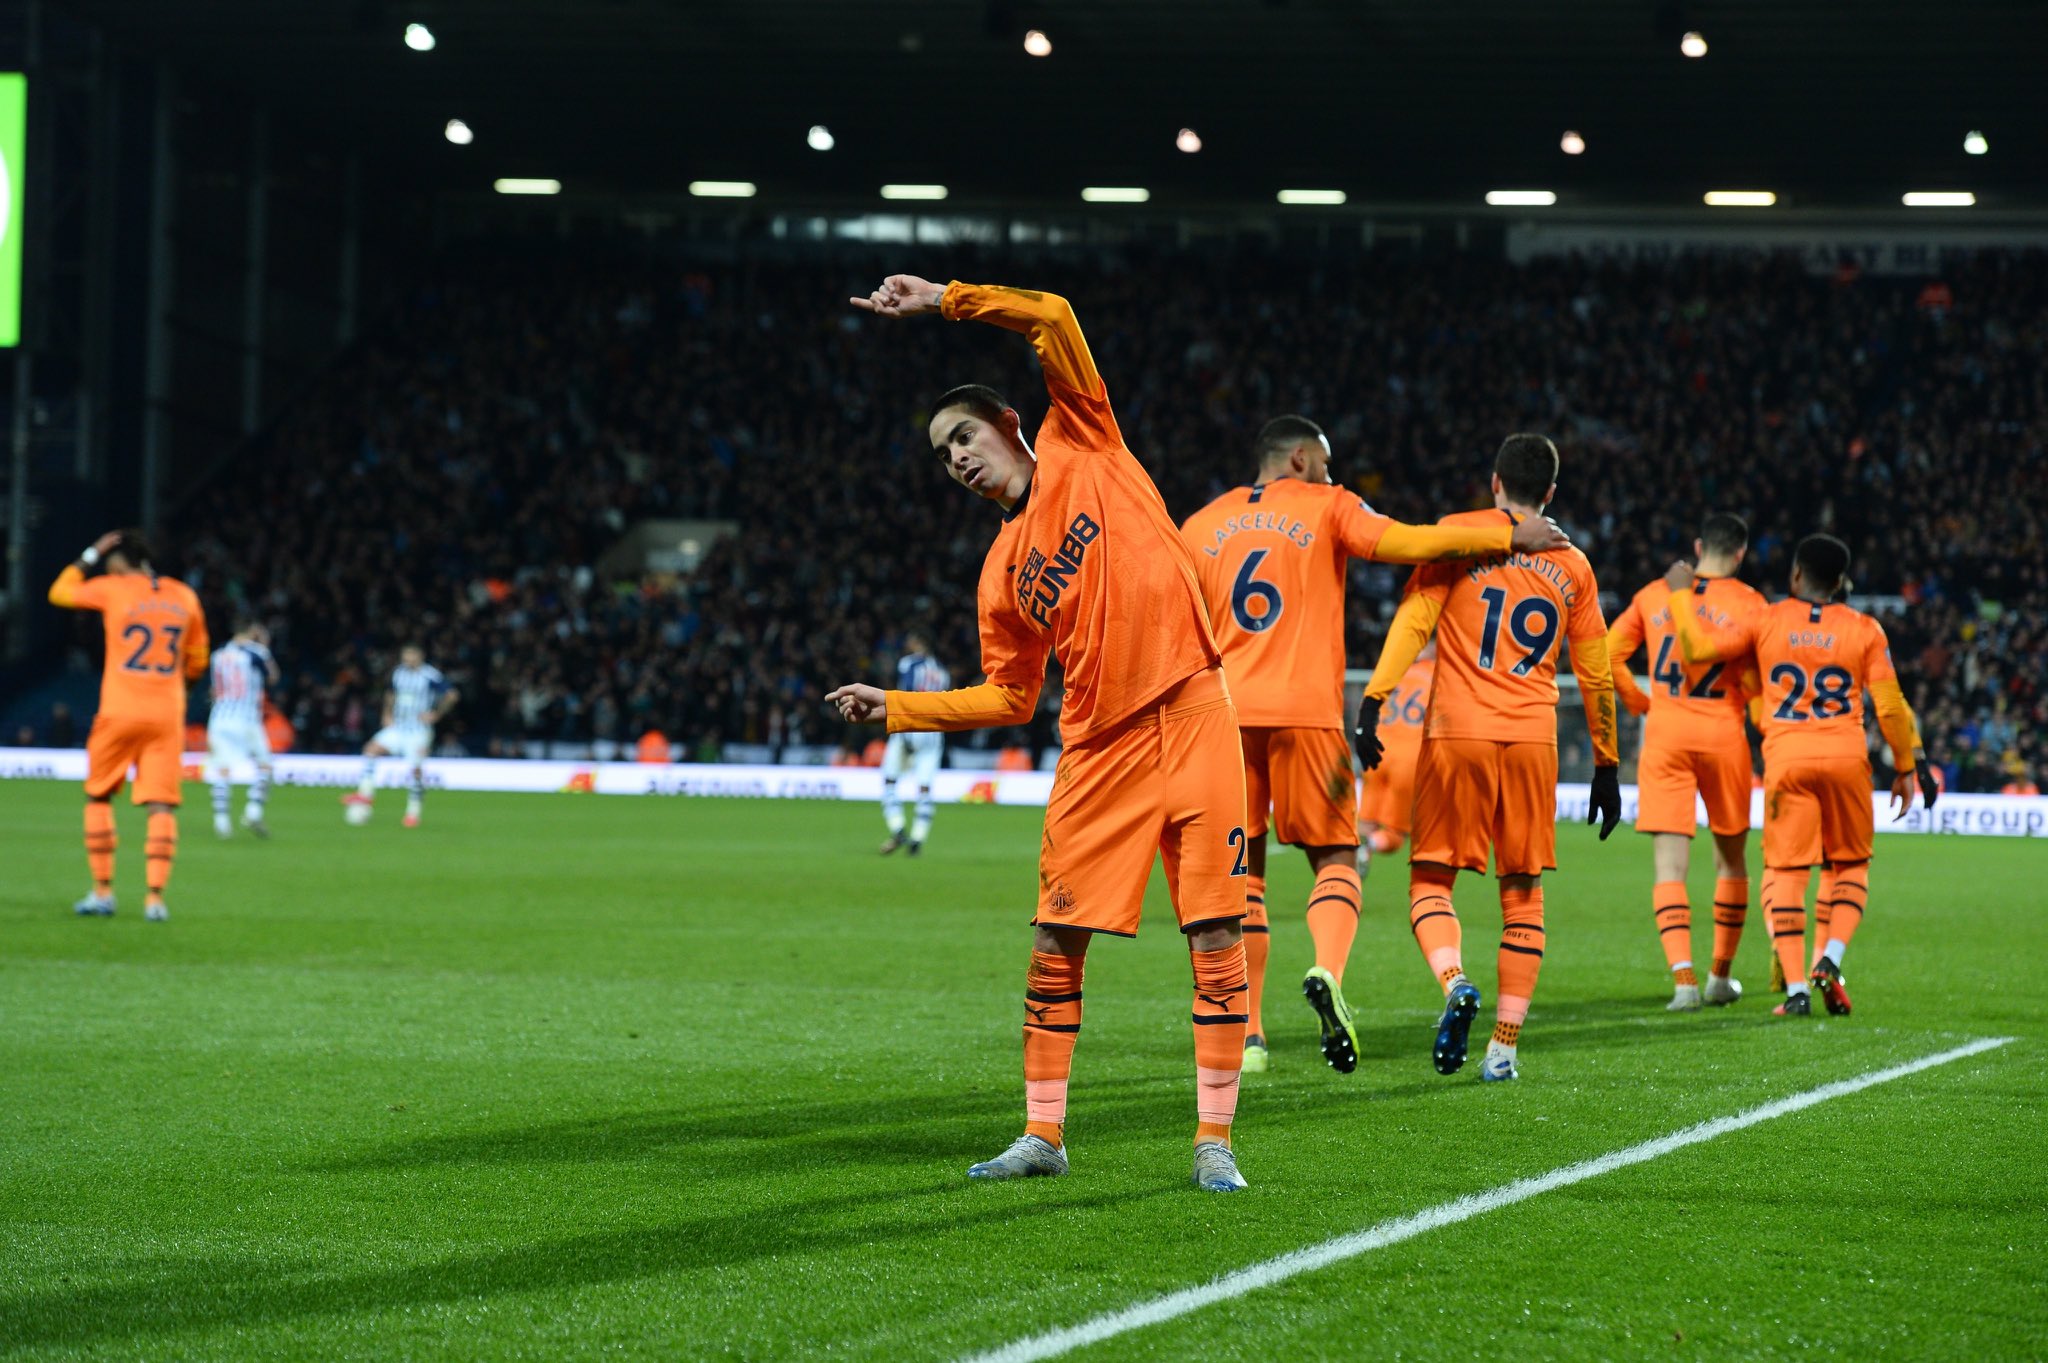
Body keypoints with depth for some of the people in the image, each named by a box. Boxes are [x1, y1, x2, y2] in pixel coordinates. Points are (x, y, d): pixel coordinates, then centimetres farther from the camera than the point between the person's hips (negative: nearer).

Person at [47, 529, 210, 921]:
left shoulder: (113, 588, -2)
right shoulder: (184, 597, 8)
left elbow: (60, 592, 14)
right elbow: (196, 663, 16)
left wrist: (90, 556, 19)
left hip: (119, 712, -2)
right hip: (168, 715, 2)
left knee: (98, 798, 13)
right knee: (162, 806, -1)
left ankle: (102, 892, 10)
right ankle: (155, 896, -12)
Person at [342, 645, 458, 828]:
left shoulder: (431, 676, -10)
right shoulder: (399, 674, 8)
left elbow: (451, 695, -11)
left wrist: (435, 715, -13)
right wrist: (387, 715, 12)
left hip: (419, 730, -5)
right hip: (397, 728, 5)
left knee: (416, 770, -7)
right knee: (371, 749, -13)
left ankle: (413, 813, 4)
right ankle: (365, 794, -12)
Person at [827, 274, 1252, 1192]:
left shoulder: (1085, 453, 5)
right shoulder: (1002, 572, 13)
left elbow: (1053, 320, -5)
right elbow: (1008, 697, 16)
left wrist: (947, 301, -7)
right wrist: (894, 708, 12)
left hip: (1191, 719, -4)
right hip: (1099, 746, 4)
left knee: (1216, 935, -6)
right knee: (1055, 942, 1)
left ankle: (1215, 1139, 0)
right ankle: (1042, 1134, 14)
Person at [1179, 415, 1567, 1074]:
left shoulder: (1200, 526, 16)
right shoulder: (1326, 507, 5)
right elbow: (1403, 543, -8)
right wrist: (1510, 536, -3)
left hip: (1225, 710, 3)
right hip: (1305, 710, -3)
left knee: (1243, 870, 11)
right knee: (1335, 857, 6)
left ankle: (1247, 1034, 6)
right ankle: (1327, 972, -24)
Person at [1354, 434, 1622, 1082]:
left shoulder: (1460, 534, 3)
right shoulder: (1572, 566, 12)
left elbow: (1414, 619, -8)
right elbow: (1596, 675, 16)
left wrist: (1374, 699, -10)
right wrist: (1606, 765, 23)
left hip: (1456, 733, -2)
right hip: (1533, 738, 2)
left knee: (1431, 879, 5)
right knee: (1522, 893, 10)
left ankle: (1455, 982, -23)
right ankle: (1504, 1045, 6)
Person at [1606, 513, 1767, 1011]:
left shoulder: (1654, 594, 6)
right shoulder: (1747, 602, -3)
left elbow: (1607, 655, 5)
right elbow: (1756, 679, -11)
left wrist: (1637, 702, 19)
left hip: (1665, 734, 1)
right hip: (1723, 735, -1)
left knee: (1669, 864, -4)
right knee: (1731, 859, 17)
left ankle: (1683, 977, -21)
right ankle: (1721, 976, 25)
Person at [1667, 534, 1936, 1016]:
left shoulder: (1766, 622, 2)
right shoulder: (1864, 630, 4)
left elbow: (1699, 647, 2)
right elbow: (1890, 708, 3)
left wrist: (1680, 593, 17)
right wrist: (1907, 767, 14)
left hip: (1786, 758, 0)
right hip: (1846, 756, 1)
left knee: (1785, 869, 4)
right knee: (1849, 865, 16)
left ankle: (1795, 987, -4)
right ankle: (1829, 960, -4)